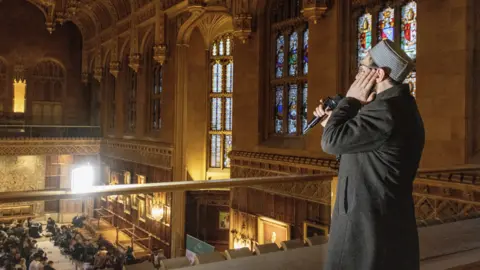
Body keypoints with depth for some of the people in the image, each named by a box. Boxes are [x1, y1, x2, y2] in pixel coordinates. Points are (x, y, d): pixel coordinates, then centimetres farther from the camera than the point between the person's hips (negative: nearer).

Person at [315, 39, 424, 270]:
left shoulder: (386, 110, -23)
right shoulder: (397, 105, 13)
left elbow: (331, 142, -21)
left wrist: (351, 100, -11)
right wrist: (334, 124, 12)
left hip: (370, 225, -10)